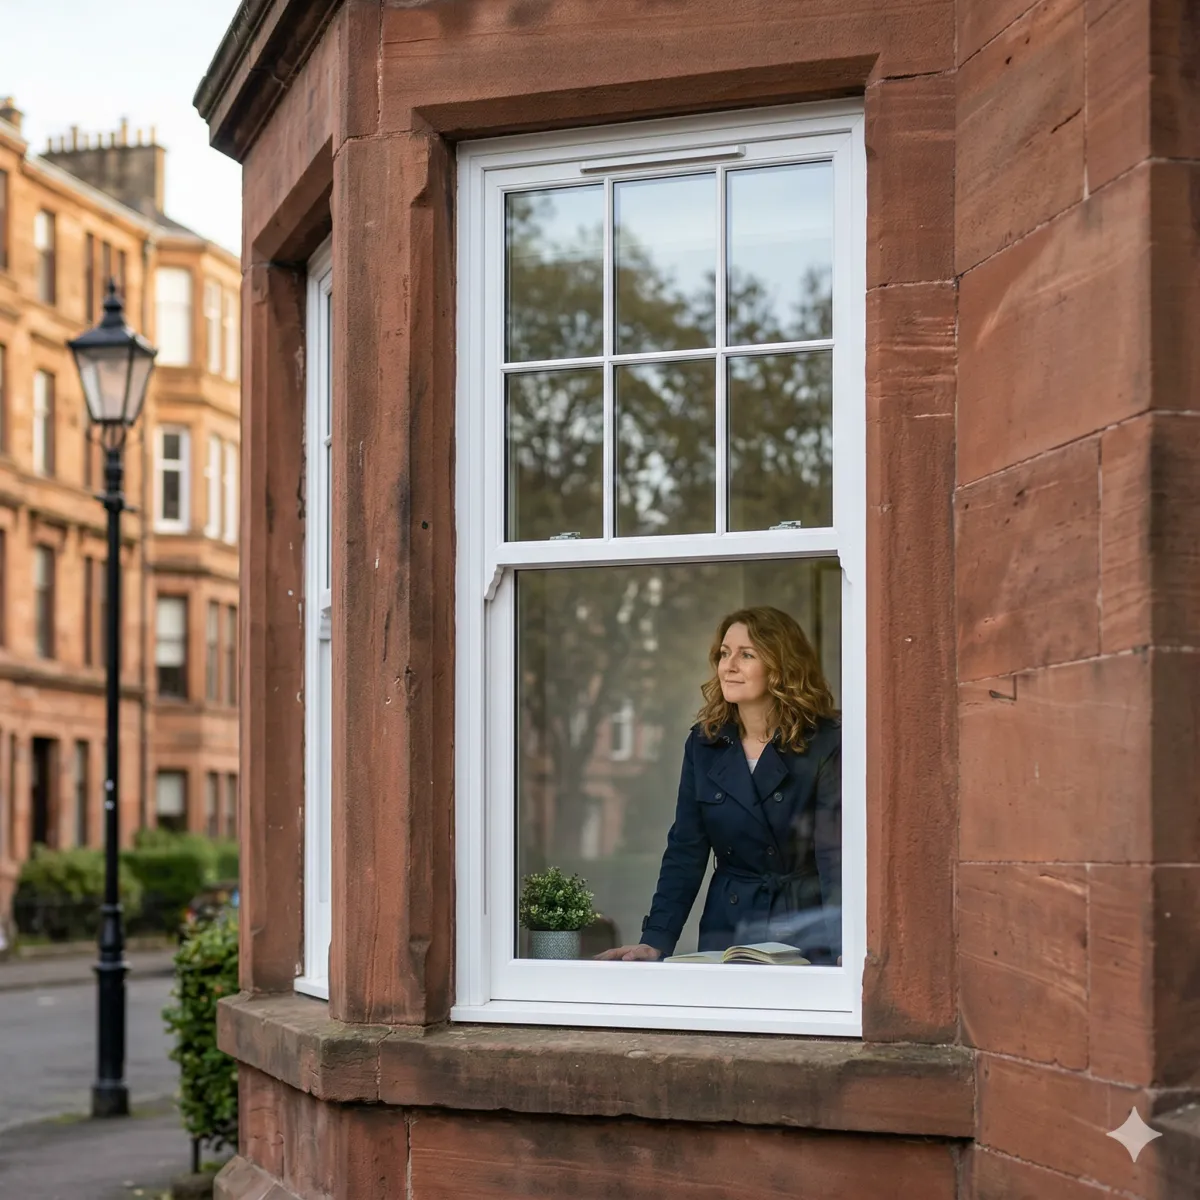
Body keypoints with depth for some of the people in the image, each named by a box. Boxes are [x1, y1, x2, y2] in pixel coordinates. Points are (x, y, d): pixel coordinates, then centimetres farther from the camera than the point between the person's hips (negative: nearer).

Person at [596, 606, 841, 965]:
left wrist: (842, 948, -30)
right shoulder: (704, 743, 6)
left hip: (807, 940, -4)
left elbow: (835, 852, -17)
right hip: (726, 932, 4)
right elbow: (684, 852, 5)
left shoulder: (825, 743, -8)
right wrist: (655, 942, -7)